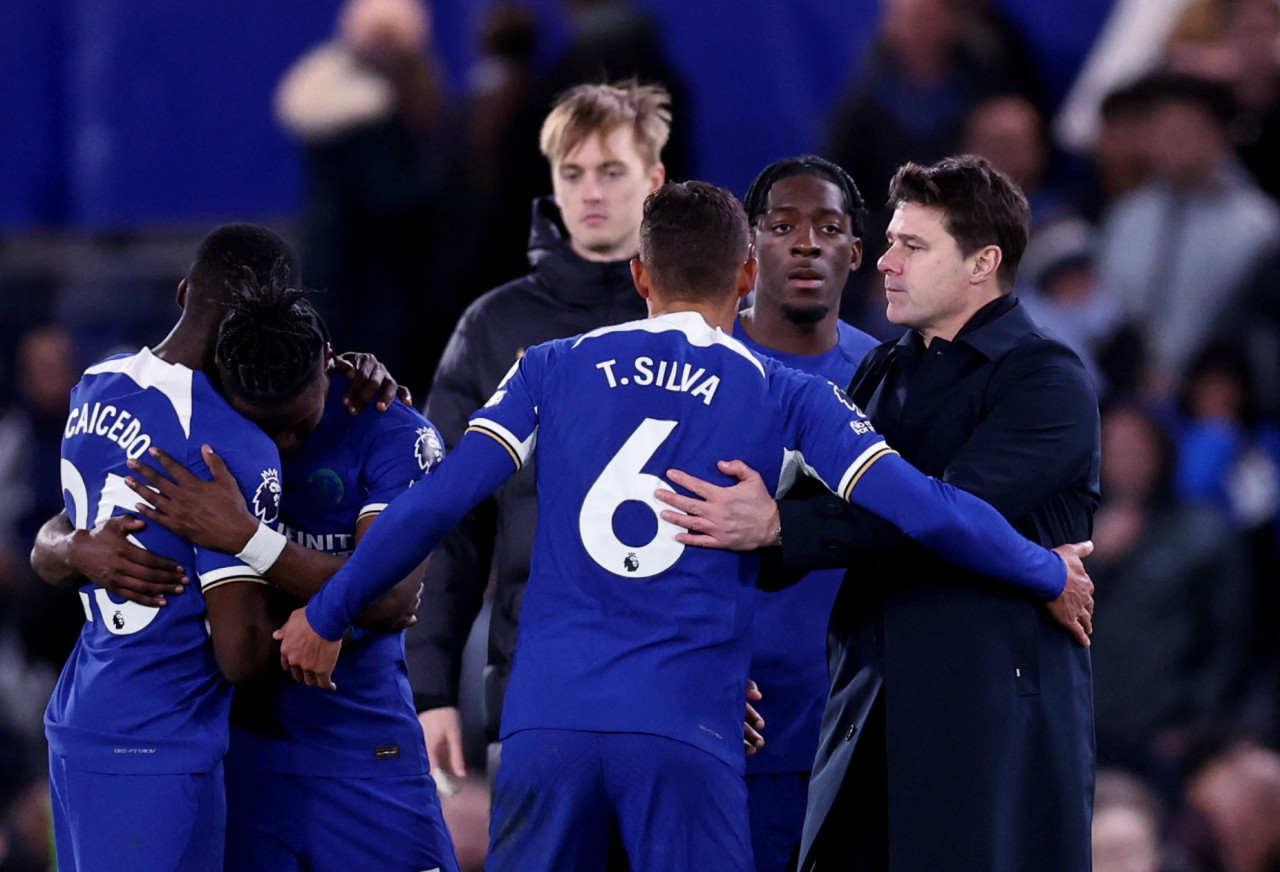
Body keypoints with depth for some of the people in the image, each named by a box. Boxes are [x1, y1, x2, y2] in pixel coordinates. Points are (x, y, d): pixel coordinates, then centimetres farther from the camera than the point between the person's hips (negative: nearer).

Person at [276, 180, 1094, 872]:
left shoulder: (554, 370, 11)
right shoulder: (787, 398, 7)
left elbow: (435, 504, 4)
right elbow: (926, 513, -1)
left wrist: (327, 615, 16)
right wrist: (1052, 575, 15)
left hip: (549, 721, 2)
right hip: (685, 733, -2)